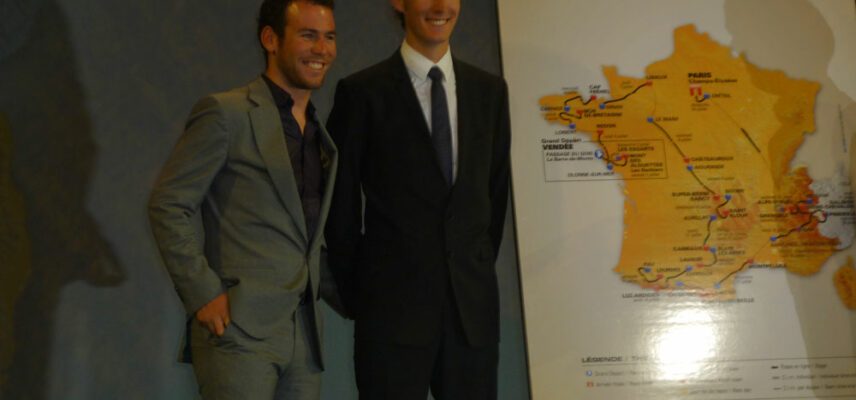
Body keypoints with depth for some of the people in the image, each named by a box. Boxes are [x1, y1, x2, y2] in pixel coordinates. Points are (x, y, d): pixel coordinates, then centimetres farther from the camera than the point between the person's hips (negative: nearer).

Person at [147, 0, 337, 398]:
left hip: (305, 336, 7)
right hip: (240, 326, -6)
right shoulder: (225, 113, -5)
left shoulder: (322, 135, 16)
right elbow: (167, 204, -8)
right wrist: (202, 293, -12)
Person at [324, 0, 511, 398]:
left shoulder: (490, 90, 10)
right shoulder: (362, 92, -2)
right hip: (393, 305, -3)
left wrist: (479, 272, 11)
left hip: (474, 304, 4)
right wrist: (355, 292, 3)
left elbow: (496, 191, 14)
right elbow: (341, 206, 1)